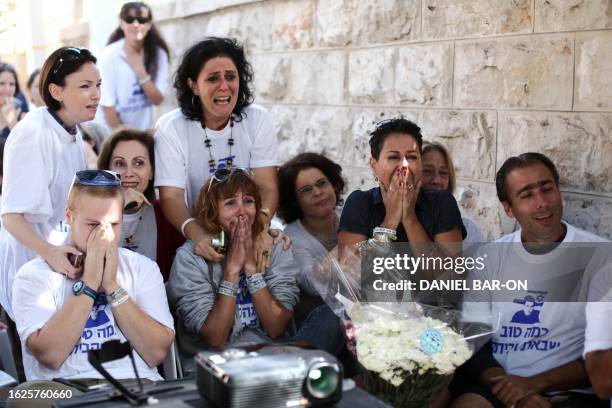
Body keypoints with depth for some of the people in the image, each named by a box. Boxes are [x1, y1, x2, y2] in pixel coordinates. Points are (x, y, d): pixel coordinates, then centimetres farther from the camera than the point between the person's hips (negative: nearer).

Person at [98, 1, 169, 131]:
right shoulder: (110, 55, -14)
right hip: (111, 129, -3)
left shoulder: (159, 54, -5)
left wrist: (140, 70, -19)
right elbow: (107, 104, -14)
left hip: (142, 129, 3)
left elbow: (157, 99, -8)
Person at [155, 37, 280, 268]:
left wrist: (261, 226, -30)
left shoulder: (258, 120, -2)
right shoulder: (170, 128, -8)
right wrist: (196, 234, -35)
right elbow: (171, 197, -14)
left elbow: (267, 187, -8)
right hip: (196, 241, -2)